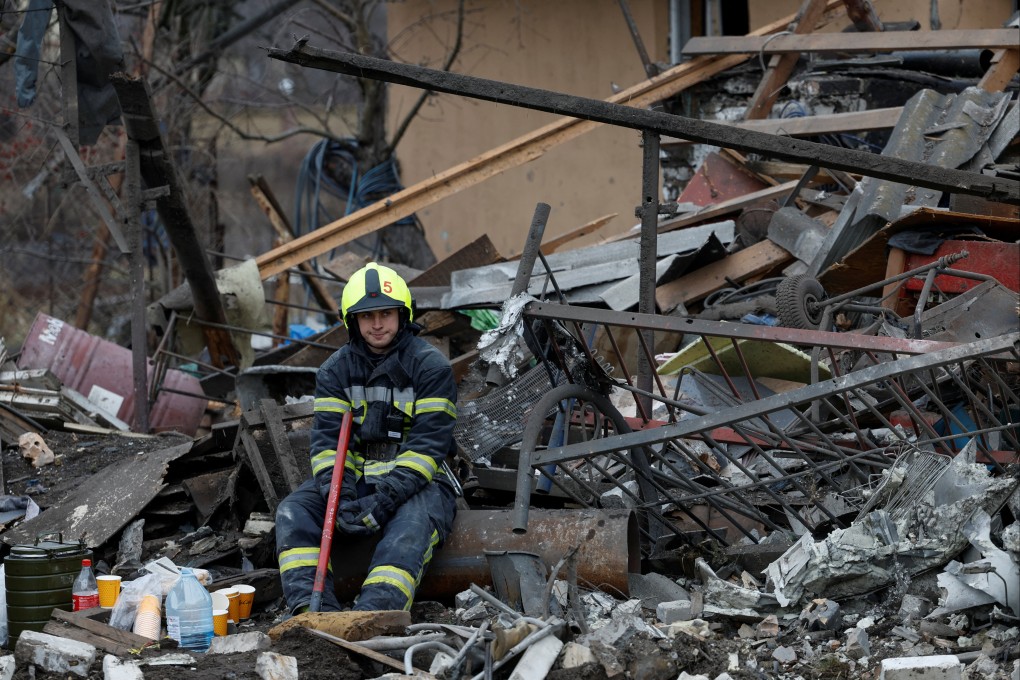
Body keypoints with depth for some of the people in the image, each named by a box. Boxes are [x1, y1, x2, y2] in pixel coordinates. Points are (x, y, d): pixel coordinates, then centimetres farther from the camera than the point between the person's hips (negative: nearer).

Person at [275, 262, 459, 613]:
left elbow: (427, 444, -13)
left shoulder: (431, 367, -5)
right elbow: (327, 440, -2)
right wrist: (339, 499, -21)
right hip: (354, 478, 4)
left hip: (415, 481, -4)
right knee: (293, 511, -20)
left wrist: (385, 499, -26)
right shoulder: (335, 370, 7)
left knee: (412, 524, -37)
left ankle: (371, 616, -56)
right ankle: (312, 608, -38)